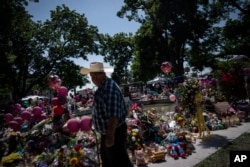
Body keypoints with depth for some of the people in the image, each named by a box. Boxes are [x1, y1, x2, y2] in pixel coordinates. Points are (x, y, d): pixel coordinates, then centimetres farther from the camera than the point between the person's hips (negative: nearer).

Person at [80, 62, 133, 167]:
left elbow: (113, 115, -32)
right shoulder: (103, 87, 5)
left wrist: (110, 135, -31)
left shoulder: (109, 88, -27)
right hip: (107, 132, 10)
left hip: (114, 133, -10)